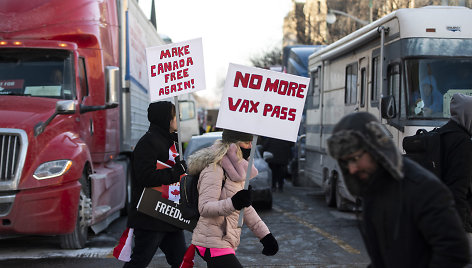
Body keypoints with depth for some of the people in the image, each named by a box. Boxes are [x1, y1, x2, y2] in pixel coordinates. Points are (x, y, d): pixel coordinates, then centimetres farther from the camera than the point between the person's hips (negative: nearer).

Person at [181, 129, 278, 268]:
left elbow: (246, 209, 22)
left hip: (226, 243, 9)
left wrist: (265, 235, 17)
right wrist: (233, 203, -39)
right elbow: (204, 208, -24)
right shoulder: (214, 170, -15)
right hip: (212, 243, -9)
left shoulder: (237, 170, 15)